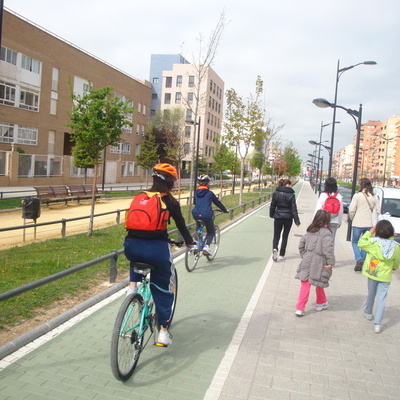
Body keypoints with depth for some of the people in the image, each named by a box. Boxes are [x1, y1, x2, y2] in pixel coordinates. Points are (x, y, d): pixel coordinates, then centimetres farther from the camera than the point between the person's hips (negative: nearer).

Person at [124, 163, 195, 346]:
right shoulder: (170, 202, 5)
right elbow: (181, 224, 13)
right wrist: (189, 242, 31)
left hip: (132, 247, 4)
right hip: (157, 248, -3)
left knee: (138, 259, 42)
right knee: (162, 289, 16)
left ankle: (133, 285, 20)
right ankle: (163, 331, 17)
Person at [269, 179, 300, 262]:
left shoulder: (276, 193, -3)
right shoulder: (291, 195, -9)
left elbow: (272, 206, 4)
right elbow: (294, 209, -9)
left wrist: (272, 215, 19)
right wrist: (297, 221, -6)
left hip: (278, 217, 1)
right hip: (288, 218, -1)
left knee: (276, 235, 10)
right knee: (285, 236, 12)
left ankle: (275, 249, -18)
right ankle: (281, 255, 14)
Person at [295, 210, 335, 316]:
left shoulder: (310, 232, 8)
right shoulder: (326, 233, -13)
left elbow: (301, 245, 14)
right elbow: (328, 249, -22)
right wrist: (331, 262, -17)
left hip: (307, 262, 4)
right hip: (318, 264, -4)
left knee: (305, 285, 5)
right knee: (319, 284, 17)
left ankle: (300, 308, 1)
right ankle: (322, 303, 40)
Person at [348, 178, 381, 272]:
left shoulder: (357, 195, -10)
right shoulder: (374, 197, 2)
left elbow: (351, 209, -12)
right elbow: (378, 211, 6)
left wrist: (352, 218, 6)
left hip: (358, 223, -3)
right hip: (369, 224, 3)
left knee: (354, 242, 13)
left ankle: (359, 259, -8)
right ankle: (362, 264, 17)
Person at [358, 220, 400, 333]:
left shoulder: (373, 242, -19)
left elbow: (361, 243, -3)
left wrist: (370, 232, -3)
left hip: (372, 273, 0)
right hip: (385, 276, 0)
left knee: (371, 294, 21)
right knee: (381, 299, 3)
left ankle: (368, 313, 44)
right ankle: (377, 324, 2)